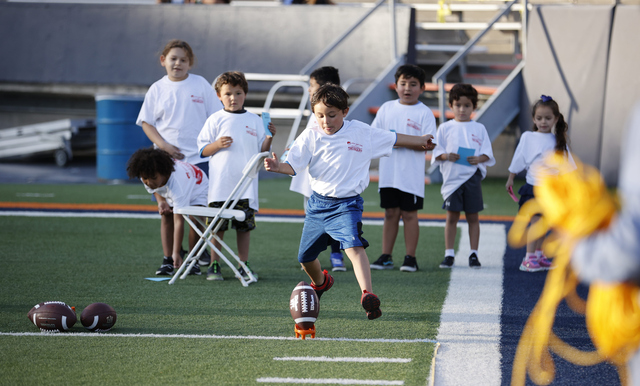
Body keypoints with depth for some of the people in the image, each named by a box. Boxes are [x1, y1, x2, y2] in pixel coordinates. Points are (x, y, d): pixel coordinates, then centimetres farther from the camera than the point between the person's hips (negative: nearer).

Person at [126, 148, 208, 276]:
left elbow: (179, 221, -49)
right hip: (170, 196, 6)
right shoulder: (147, 179, -28)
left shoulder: (176, 183, -47)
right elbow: (152, 188, 2)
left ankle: (193, 261, -13)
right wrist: (160, 200, -21)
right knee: (166, 218, -17)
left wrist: (176, 253, -51)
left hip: (198, 189, -6)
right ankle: (167, 261, -15)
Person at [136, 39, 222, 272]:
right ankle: (168, 259, 9)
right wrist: (163, 145, -8)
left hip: (198, 157, -1)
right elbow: (146, 122, 6)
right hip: (166, 159, 1)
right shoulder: (157, 89, 5)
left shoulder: (200, 84, 2)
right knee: (167, 211, 2)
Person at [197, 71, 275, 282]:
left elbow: (261, 150, 9)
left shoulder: (254, 120, 9)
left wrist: (269, 138, -8)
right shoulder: (215, 120, 3)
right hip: (220, 184, -2)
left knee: (244, 226, 5)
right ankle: (214, 266, 9)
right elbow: (202, 150, 4)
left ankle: (244, 266, 12)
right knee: (217, 227, 1)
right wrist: (217, 144, -14)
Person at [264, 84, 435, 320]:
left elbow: (393, 139, 12)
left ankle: (368, 296, -40)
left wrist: (420, 141, 23)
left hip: (347, 204, -3)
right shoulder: (310, 136, -4)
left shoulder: (362, 133, -3)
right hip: (318, 203, 3)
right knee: (305, 257, 17)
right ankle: (320, 283, 50)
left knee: (354, 245, -29)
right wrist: (277, 167, -29)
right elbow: (293, 166, -7)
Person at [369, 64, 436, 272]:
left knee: (409, 214, 1)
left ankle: (410, 258, 8)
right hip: (388, 173, 4)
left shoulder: (424, 113, -3)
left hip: (411, 175, -4)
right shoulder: (387, 108, 9)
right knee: (390, 213, 8)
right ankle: (386, 257, 13)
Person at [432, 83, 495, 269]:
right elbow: (436, 153, 5)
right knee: (452, 216, 1)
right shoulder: (445, 128, 7)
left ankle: (473, 254, 9)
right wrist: (446, 156, -15)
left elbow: (487, 154, 5)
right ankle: (449, 254, 7)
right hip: (452, 177, 0)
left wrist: (478, 159, -15)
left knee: (473, 217, 4)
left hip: (472, 177, 0)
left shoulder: (479, 128, 8)